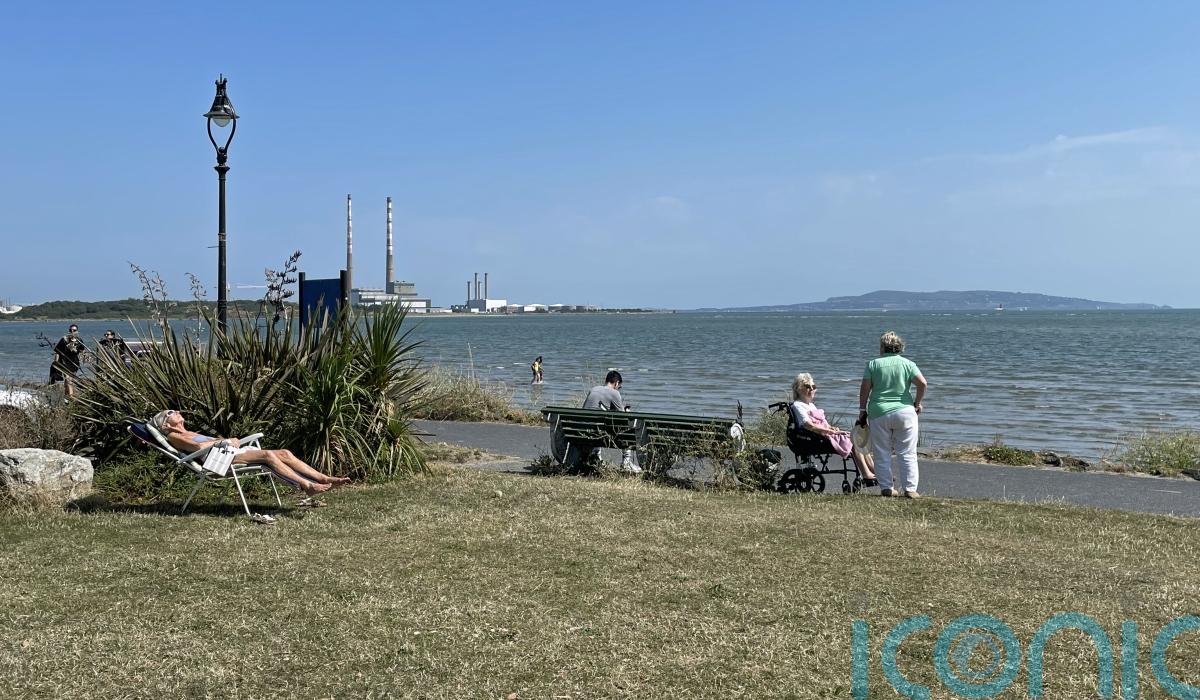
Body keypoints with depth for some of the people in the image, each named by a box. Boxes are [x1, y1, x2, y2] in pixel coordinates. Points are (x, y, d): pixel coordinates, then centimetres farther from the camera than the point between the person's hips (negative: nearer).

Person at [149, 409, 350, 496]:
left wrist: (229, 440, 7)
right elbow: (198, 447, -12)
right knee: (267, 454, -31)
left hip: (231, 452, 9)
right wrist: (224, 441, -4)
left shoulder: (190, 434, 35)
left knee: (284, 452, -10)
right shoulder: (174, 437, 8)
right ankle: (307, 486, -39)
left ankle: (325, 479, -22)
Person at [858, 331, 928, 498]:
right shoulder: (907, 363, 3)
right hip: (904, 412, 0)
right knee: (907, 454, 4)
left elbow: (864, 388, -1)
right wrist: (917, 403, 5)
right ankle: (910, 489, 1)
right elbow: (923, 383, -8)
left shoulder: (873, 364, 2)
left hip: (878, 412, 0)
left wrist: (862, 410, 8)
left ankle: (886, 488, 8)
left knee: (882, 454, 8)